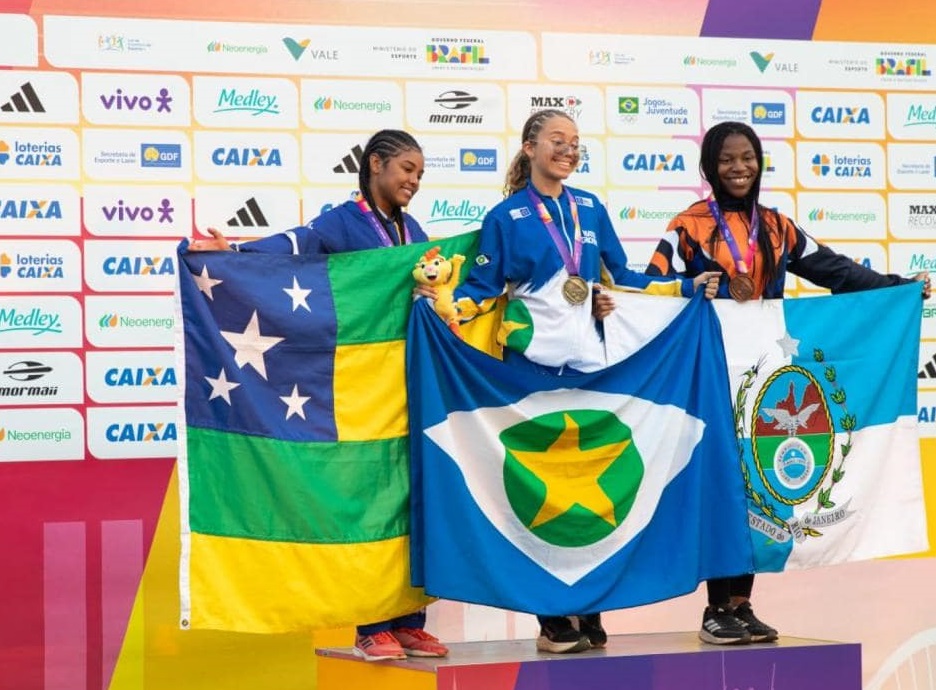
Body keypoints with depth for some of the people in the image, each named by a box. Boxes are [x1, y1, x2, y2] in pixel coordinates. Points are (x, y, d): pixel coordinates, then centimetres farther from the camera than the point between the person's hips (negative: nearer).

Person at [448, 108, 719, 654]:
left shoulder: (590, 209, 14)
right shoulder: (506, 216, 3)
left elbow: (621, 276, 17)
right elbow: (483, 286, -2)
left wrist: (686, 287, 13)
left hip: (587, 362, 4)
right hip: (530, 364, -4)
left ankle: (589, 616, 10)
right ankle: (554, 620, 4)